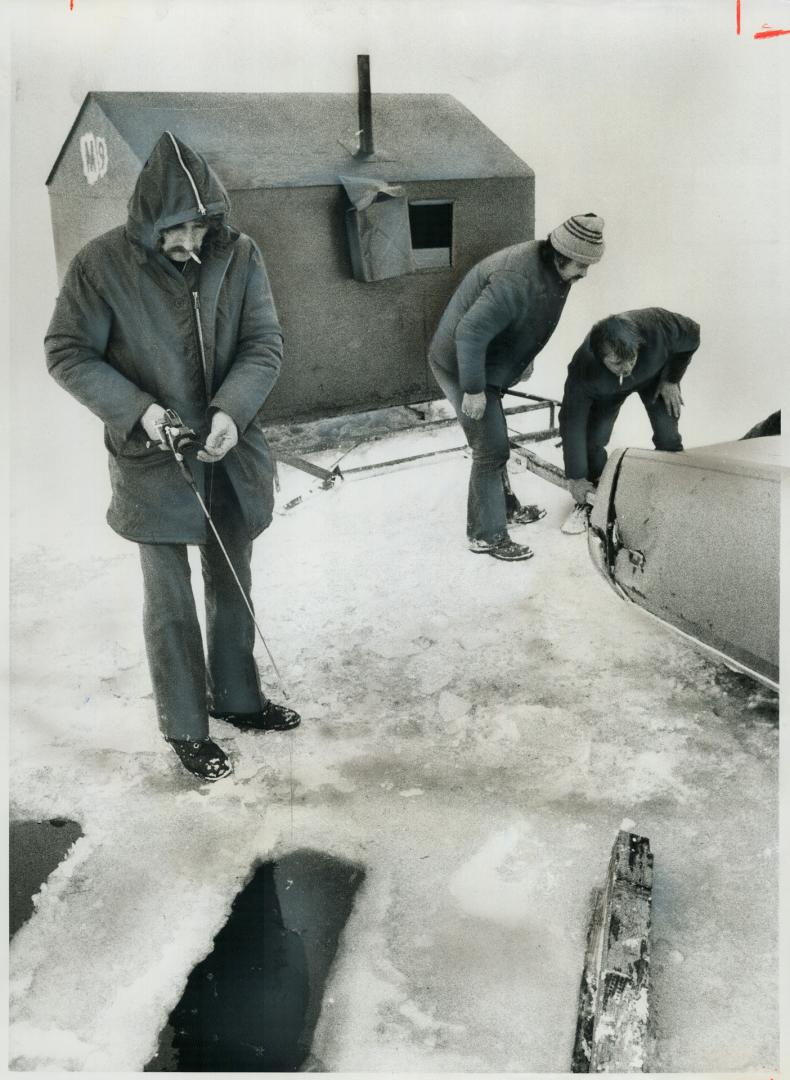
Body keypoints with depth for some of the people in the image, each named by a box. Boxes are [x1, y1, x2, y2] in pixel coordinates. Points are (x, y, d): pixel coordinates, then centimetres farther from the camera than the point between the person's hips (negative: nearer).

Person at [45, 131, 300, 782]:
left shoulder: (240, 256, -6)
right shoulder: (101, 265, -14)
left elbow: (265, 345, -5)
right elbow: (68, 355, -7)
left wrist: (231, 411, -23)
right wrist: (137, 410, -21)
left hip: (232, 456, 3)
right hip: (152, 464, -3)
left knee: (233, 586, 18)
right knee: (170, 601, 7)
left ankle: (237, 697, 39)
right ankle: (185, 727, 25)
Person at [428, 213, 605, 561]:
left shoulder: (549, 268, -1)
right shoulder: (519, 281, -33)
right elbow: (470, 332, -35)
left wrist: (524, 358, 20)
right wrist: (473, 389, -29)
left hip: (486, 362, 10)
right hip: (461, 365, -10)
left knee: (494, 441, 22)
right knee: (491, 449, -4)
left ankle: (505, 507, 39)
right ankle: (486, 535, 8)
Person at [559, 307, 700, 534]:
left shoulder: (658, 325, -43)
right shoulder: (582, 368, -42)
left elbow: (692, 336, -19)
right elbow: (572, 422, -32)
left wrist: (671, 379, -16)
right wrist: (575, 477, -27)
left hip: (656, 374, 1)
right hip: (607, 388, -1)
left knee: (667, 437, -12)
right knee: (593, 439, -14)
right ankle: (588, 502, 7)